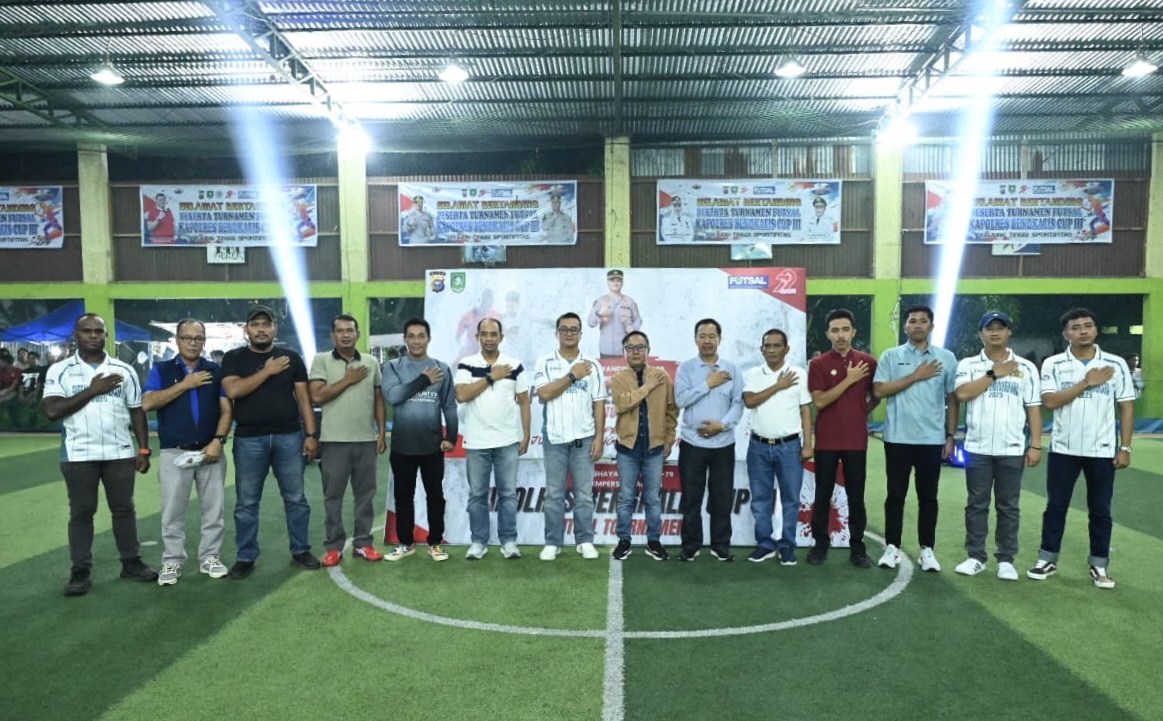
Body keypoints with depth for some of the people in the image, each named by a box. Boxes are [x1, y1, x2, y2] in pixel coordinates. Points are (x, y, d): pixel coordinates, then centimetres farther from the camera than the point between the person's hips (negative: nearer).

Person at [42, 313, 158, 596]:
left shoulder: (124, 370, 5)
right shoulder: (59, 370, -1)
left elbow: (137, 411, 8)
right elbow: (52, 411, -11)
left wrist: (144, 449, 2)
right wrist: (92, 391, -15)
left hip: (120, 453, 2)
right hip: (78, 455, -2)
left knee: (124, 509, 9)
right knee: (81, 512, 6)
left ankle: (132, 562, 19)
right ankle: (80, 571, 14)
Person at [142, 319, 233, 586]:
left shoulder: (216, 371, 7)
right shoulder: (161, 370, 5)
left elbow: (227, 409, 2)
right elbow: (147, 403, -10)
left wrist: (218, 440, -11)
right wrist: (185, 385, -13)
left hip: (211, 450, 1)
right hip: (175, 453, -1)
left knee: (214, 509, 6)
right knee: (172, 512, 6)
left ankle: (210, 558, 19)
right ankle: (172, 562, 17)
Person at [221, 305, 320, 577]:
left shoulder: (292, 358, 6)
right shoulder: (234, 358, 4)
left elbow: (303, 397, 4)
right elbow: (233, 390, -14)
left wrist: (311, 434, -2)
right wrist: (268, 370, -12)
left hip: (289, 437, 1)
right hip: (249, 440, 0)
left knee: (296, 498, 8)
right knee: (246, 502, 8)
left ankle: (301, 551, 20)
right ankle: (246, 557, 19)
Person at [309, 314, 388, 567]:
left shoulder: (371, 362, 8)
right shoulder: (321, 360, 0)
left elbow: (379, 400, 10)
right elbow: (317, 396, -10)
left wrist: (382, 433, 5)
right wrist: (348, 380, -10)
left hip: (366, 440, 3)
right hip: (334, 440, -2)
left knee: (365, 494, 8)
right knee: (333, 496, 6)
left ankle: (363, 543, 18)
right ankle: (333, 546, 16)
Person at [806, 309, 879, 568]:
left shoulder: (868, 362, 2)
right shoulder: (818, 363, -4)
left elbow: (876, 397, 15)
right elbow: (819, 401, -13)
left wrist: (860, 412, 3)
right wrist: (849, 380, -15)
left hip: (856, 440, 1)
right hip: (826, 440, -1)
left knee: (856, 496, 8)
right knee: (823, 494, 7)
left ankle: (857, 546, 20)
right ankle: (820, 543, 20)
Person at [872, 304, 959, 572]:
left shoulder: (946, 358, 5)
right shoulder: (890, 356, 2)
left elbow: (952, 399, 7)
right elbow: (879, 390, -8)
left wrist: (951, 435, 3)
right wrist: (916, 376, -10)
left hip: (932, 439, 1)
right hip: (898, 438, -1)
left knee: (928, 496, 8)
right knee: (896, 494, 5)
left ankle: (927, 549, 19)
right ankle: (892, 547, 15)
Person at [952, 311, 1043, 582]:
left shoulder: (1026, 367, 5)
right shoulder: (968, 364, 3)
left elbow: (1034, 408, 3)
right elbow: (962, 394, -14)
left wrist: (1036, 445, -2)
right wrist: (994, 374, -11)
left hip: (1012, 450, 0)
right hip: (977, 448, 0)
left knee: (1008, 507, 7)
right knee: (976, 505, 7)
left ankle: (1006, 560, 17)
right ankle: (975, 557, 16)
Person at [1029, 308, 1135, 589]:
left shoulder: (1116, 364, 0)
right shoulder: (1053, 364, -2)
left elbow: (1126, 407, 2)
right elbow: (1050, 401, -13)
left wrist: (1125, 447, -1)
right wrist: (1087, 382, -16)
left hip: (1102, 450, 1)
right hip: (1063, 449, 0)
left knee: (1100, 510, 9)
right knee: (1056, 506, 7)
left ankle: (1099, 566, 21)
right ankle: (1048, 560, 18)